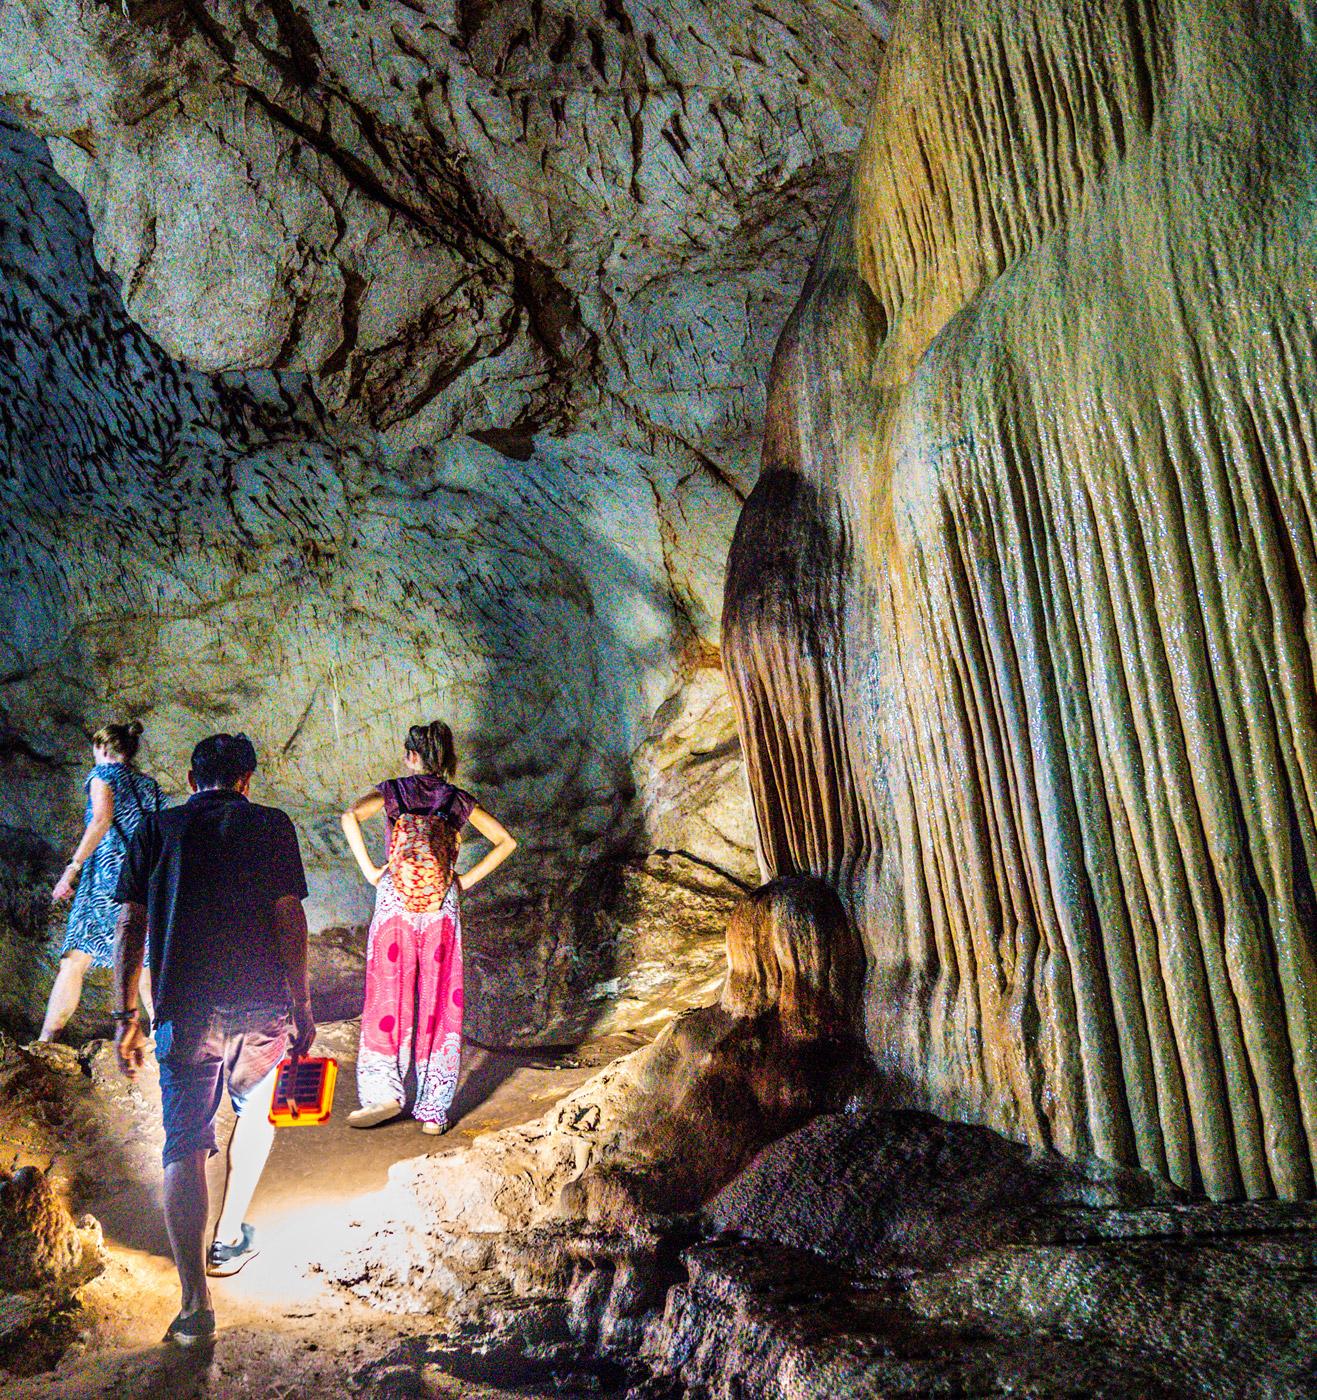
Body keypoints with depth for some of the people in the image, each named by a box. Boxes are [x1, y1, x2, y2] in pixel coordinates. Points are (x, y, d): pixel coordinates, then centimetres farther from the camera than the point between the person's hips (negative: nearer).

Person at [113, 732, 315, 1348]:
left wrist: (126, 1016, 11)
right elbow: (288, 916, -4)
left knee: (184, 1145, 5)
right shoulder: (270, 825, 2)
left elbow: (128, 927, 6)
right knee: (256, 1112, 25)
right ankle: (228, 1239, 33)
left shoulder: (154, 830, 8)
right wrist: (302, 1006, 2)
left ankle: (195, 1301, -2)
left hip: (183, 1010, 1)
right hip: (259, 1003, 0)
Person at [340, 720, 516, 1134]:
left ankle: (384, 1092, 5)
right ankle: (434, 1109, 9)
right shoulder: (459, 800, 10)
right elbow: (506, 841, 8)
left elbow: (350, 817, -14)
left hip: (394, 898, -1)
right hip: (443, 905, 2)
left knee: (387, 995, 8)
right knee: (439, 1003, 5)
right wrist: (466, 880, 8)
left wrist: (369, 869, -7)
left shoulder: (393, 790, 4)